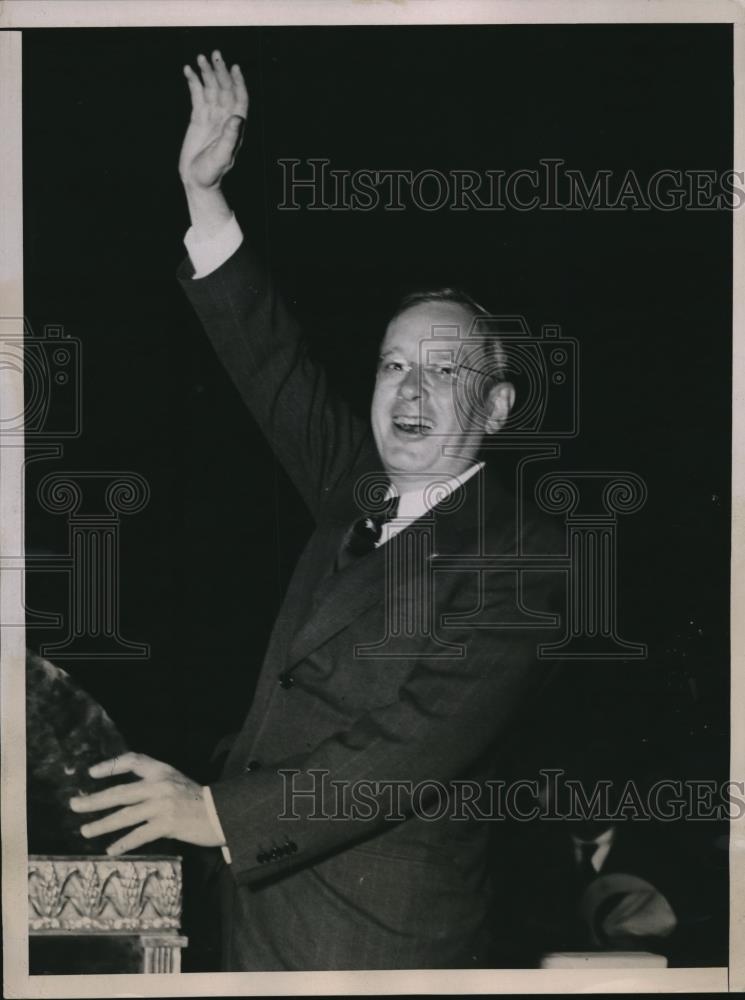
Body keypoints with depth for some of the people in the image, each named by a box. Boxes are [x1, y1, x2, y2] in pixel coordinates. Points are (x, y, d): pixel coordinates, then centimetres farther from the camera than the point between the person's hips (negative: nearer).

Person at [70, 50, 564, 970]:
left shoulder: (520, 561, -14)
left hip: (376, 929, -6)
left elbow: (421, 744, -22)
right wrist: (205, 194, 4)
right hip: (265, 895, 7)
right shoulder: (363, 496, 8)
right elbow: (275, 368, 10)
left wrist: (219, 813, -24)